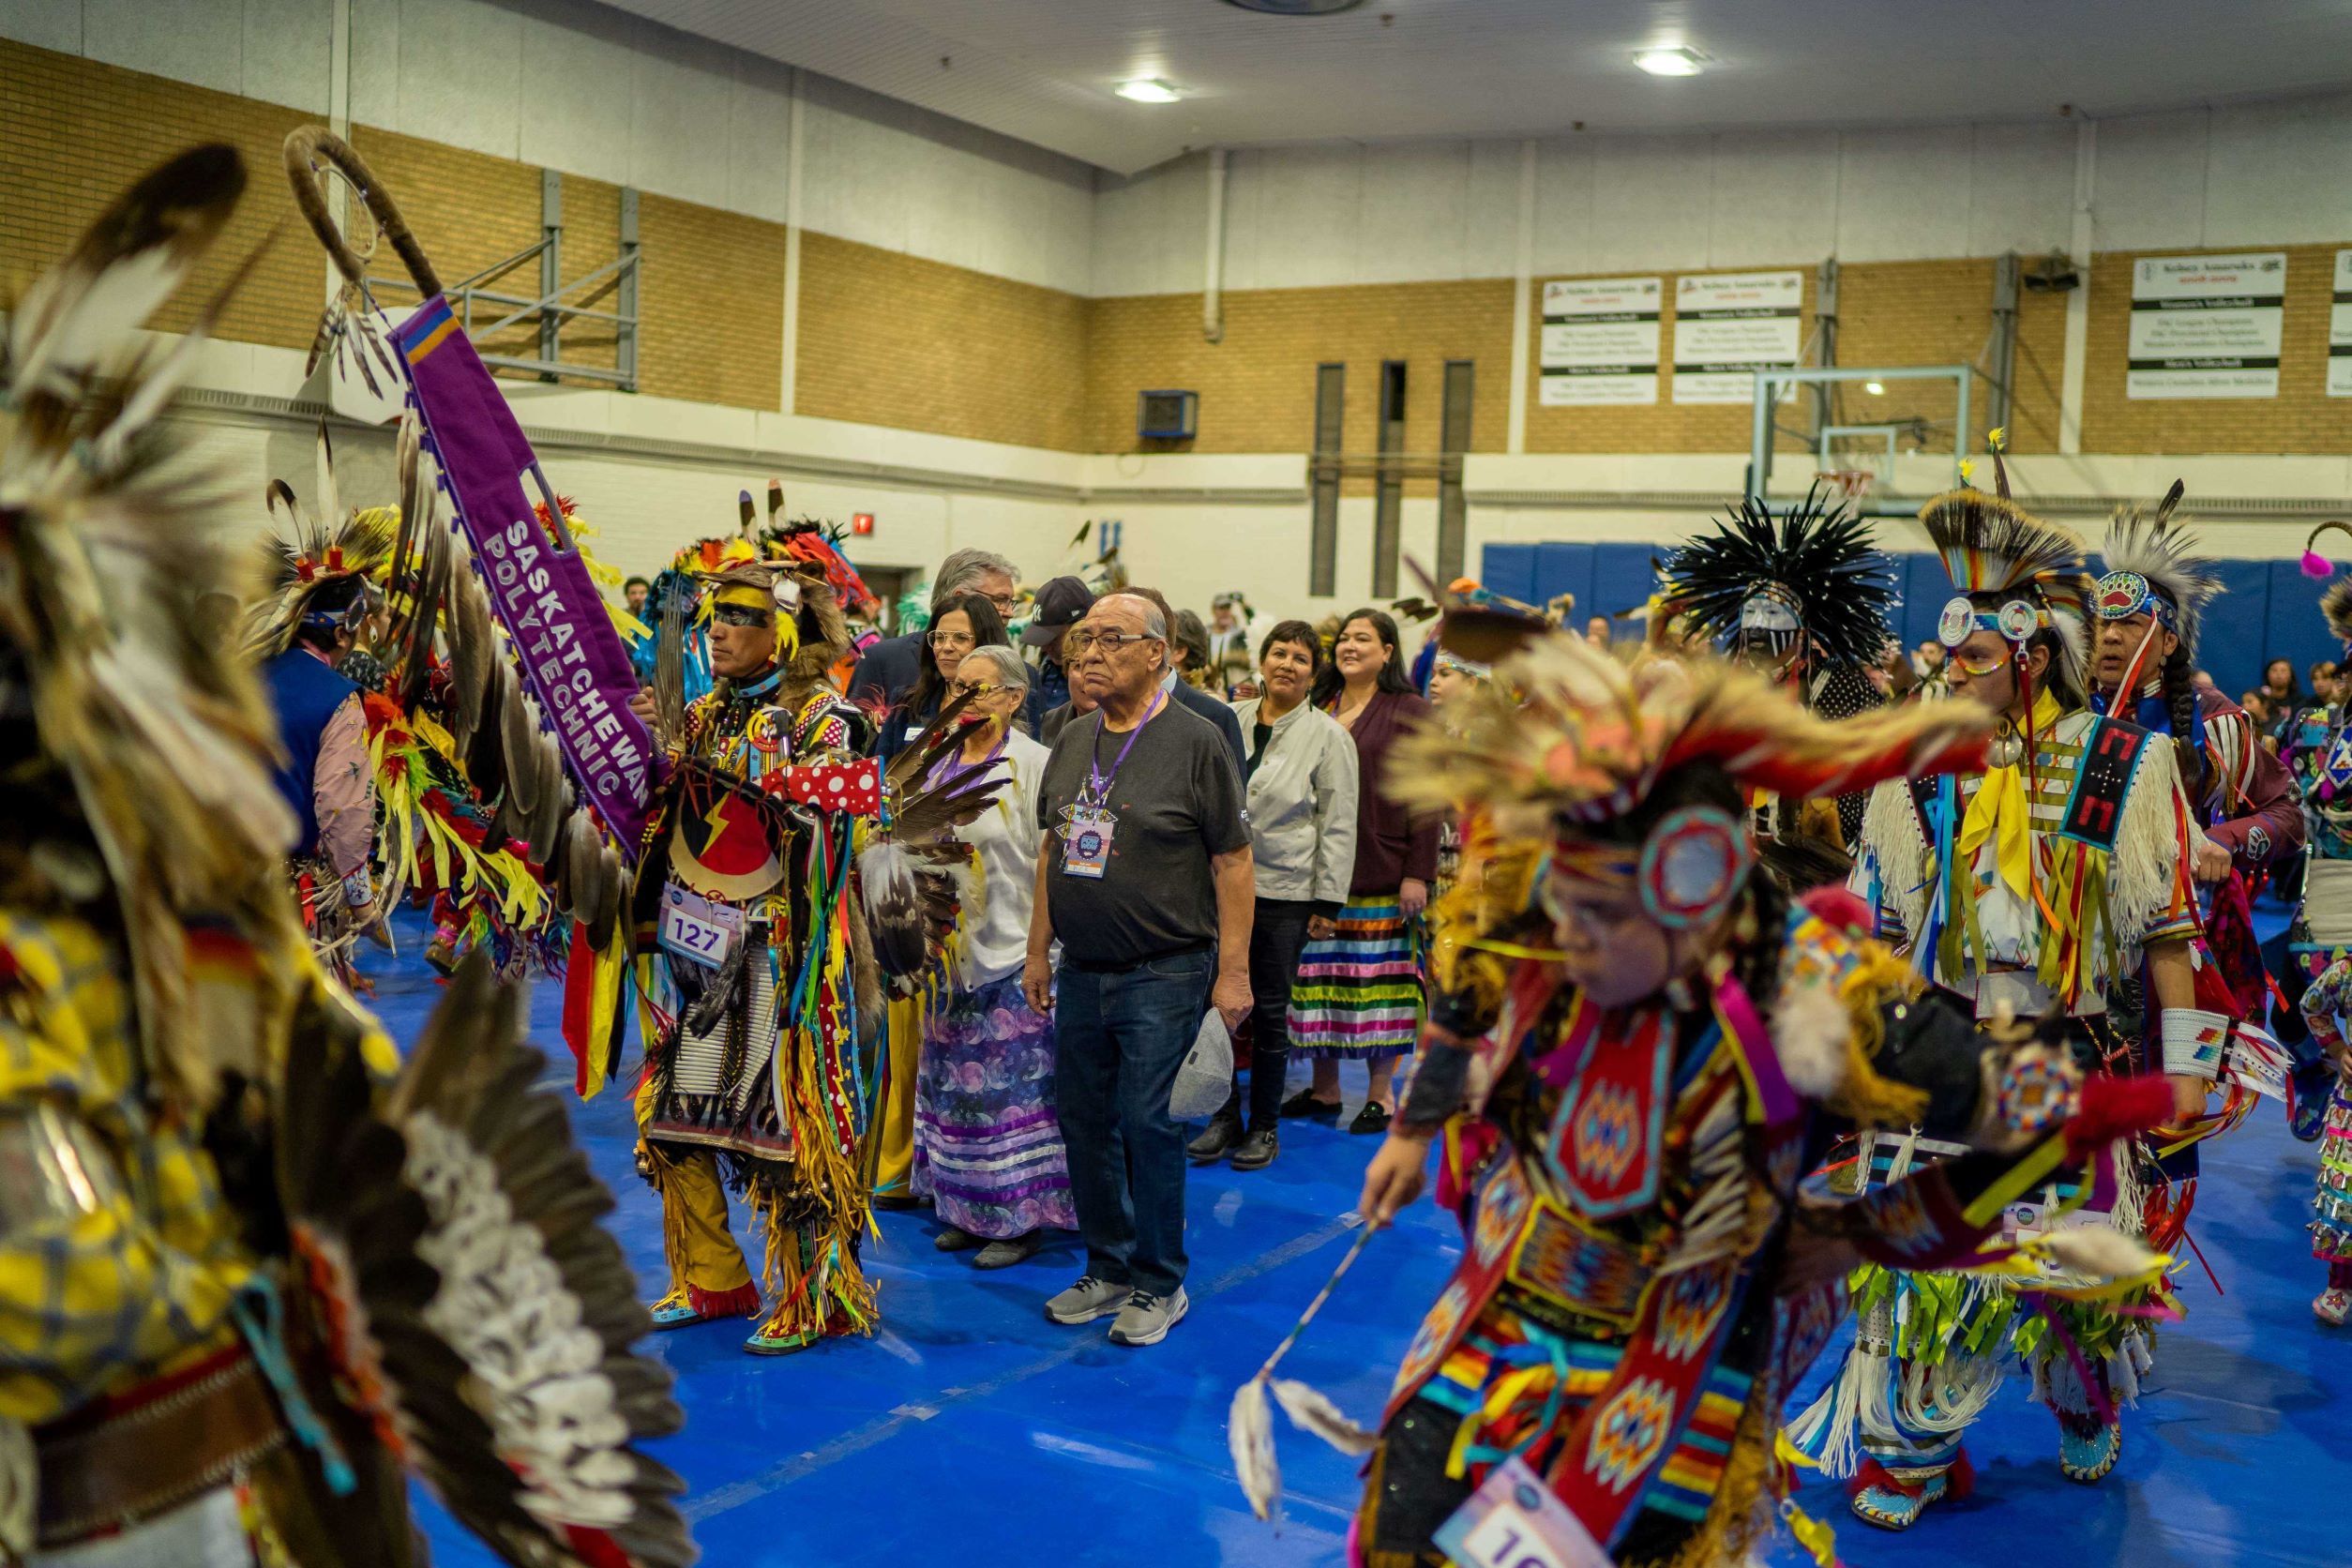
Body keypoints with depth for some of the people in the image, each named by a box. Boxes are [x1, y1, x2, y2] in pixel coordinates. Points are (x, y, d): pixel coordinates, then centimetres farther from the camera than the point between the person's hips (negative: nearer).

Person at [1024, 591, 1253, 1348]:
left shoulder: (1196, 741, -9)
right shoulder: (1072, 743, 10)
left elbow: (1233, 861, -9)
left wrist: (1233, 972, -12)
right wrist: (1038, 951, 15)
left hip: (1165, 974, -6)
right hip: (1080, 973, 6)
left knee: (1147, 1124, -3)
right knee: (1083, 1121, 11)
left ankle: (1159, 1285, 13)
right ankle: (1107, 1267, 27)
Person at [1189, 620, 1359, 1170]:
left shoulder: (1327, 736, -2)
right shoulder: (1230, 722, 8)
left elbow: (1338, 824, -3)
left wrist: (1328, 898, -6)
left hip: (1285, 892, -3)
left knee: (1270, 1008, 4)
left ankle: (1265, 1125, 18)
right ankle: (1226, 1117, 19)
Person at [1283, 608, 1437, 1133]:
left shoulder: (1408, 713, 0)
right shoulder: (1318, 710, 13)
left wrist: (1418, 872, -12)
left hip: (1381, 872, -4)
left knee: (1377, 978, 0)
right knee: (1320, 978, 6)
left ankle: (1382, 1092, 10)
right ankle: (1324, 1088, 15)